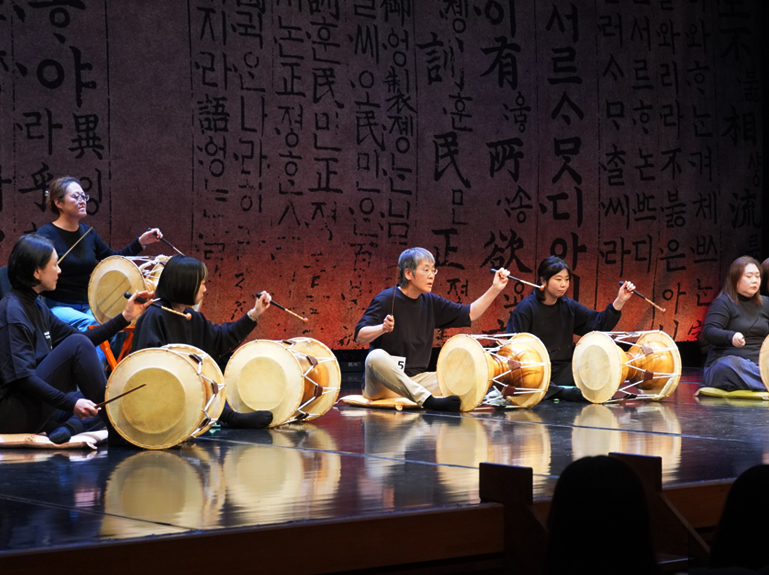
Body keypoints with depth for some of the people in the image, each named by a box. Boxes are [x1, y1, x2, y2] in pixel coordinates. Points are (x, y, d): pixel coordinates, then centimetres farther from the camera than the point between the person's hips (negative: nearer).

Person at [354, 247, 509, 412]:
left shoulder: (430, 302, 11)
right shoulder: (386, 299, -8)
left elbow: (469, 314, 12)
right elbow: (359, 337, -16)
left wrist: (495, 289, 2)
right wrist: (382, 328, -36)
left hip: (415, 380, 6)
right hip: (381, 384, -6)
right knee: (377, 357, -39)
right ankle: (428, 401, -45)